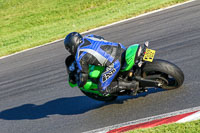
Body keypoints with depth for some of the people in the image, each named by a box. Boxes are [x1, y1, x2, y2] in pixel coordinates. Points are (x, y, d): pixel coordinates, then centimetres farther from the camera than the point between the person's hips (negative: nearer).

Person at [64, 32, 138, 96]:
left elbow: (83, 77, 4)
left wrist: (79, 84, 28)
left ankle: (131, 85, -9)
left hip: (115, 63, -8)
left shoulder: (80, 57, -2)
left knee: (103, 90, 0)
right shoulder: (87, 37, 16)